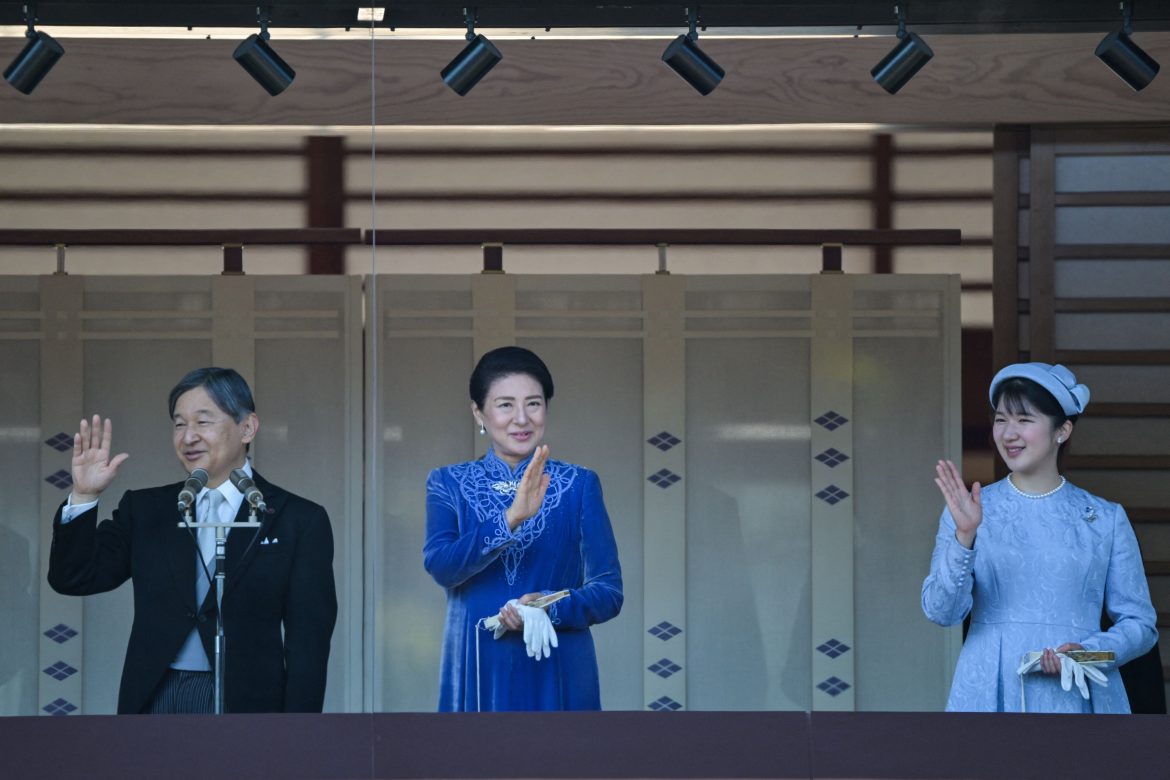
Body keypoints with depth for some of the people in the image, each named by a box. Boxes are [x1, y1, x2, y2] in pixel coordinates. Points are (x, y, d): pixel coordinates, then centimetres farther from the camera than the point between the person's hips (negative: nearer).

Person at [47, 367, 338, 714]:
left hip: (245, 704, -3)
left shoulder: (299, 521, 2)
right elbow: (74, 579, 9)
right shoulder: (146, 510, 13)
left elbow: (308, 646, -1)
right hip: (155, 702, 3)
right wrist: (84, 497, -5)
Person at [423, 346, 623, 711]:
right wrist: (510, 519, -24)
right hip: (478, 677, 0)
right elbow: (439, 564, -11)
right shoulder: (449, 484, 6)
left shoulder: (579, 485, 5)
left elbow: (608, 591, 1)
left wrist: (551, 608, -18)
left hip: (558, 678, 0)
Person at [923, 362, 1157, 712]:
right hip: (990, 698, 0)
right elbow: (941, 611, -4)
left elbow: (1140, 623, 8)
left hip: (1077, 697, 0)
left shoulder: (1106, 520, 7)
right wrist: (964, 536, -18)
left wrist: (1088, 652, -10)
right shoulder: (969, 511, 7)